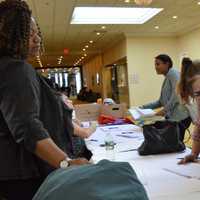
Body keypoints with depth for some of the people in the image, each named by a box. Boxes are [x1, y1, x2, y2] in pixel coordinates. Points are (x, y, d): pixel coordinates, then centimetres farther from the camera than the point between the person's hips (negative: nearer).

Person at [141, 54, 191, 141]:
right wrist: (144, 107, 16)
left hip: (179, 117, -8)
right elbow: (161, 101, 23)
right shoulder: (167, 78, 22)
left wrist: (165, 110, -19)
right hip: (171, 117, 9)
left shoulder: (173, 73, -3)